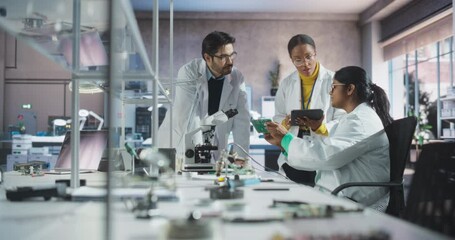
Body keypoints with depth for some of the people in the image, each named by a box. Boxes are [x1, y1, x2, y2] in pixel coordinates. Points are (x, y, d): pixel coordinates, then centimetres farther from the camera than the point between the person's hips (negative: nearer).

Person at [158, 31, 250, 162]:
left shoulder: (237, 78, -5)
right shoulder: (189, 72, -16)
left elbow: (242, 120, -5)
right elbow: (180, 117, -23)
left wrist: (240, 159, -12)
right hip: (179, 148, -2)